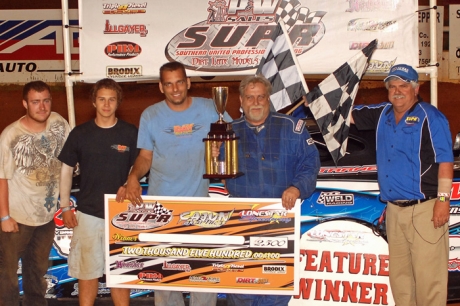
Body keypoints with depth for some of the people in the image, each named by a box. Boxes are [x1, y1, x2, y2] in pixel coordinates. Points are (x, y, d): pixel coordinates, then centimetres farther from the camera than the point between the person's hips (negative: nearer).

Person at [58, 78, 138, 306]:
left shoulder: (130, 133, -1)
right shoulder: (80, 133, 0)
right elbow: (66, 169, 6)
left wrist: (127, 186, -12)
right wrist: (65, 206, 1)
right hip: (87, 213, 0)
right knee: (87, 270, 8)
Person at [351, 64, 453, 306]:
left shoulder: (430, 116, -5)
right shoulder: (382, 114, 14)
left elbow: (445, 160, -9)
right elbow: (349, 114, 24)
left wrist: (443, 199, -16)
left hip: (425, 210, -7)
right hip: (394, 210, 7)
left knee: (428, 274, -7)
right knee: (399, 274, 14)